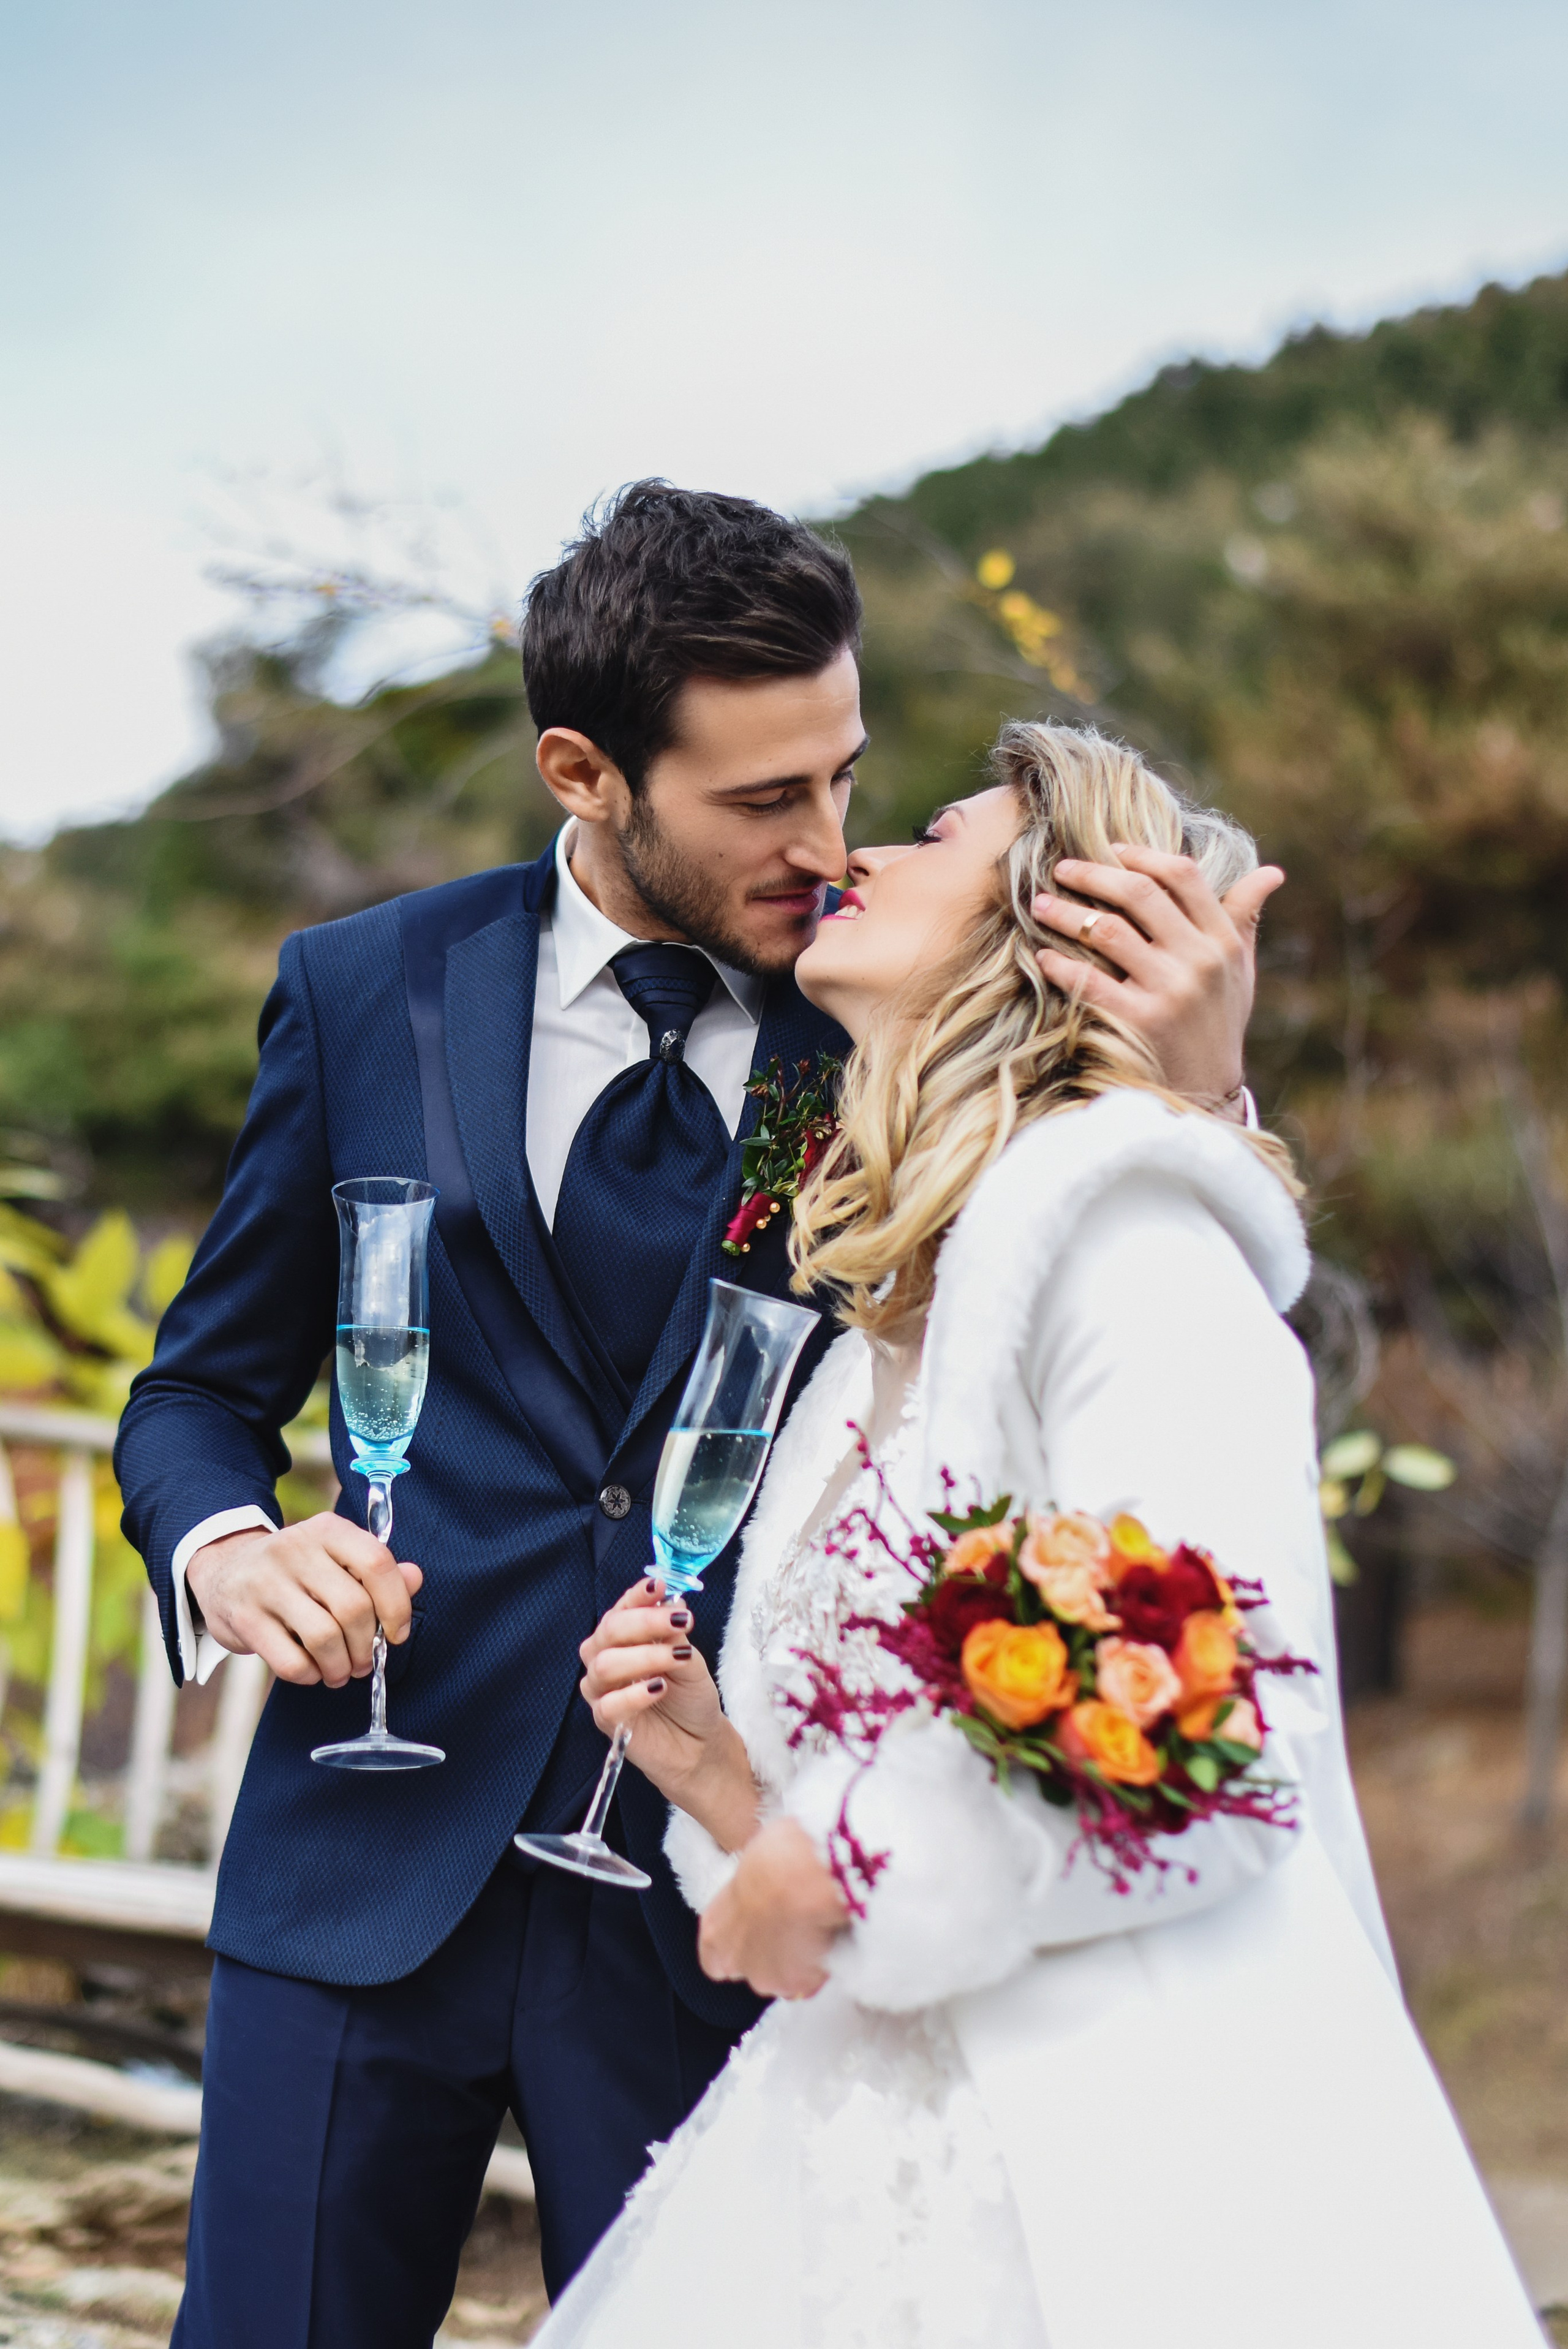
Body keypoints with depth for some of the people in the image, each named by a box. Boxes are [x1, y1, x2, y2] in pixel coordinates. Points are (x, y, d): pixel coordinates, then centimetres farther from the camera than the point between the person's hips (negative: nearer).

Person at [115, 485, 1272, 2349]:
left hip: (721, 1906, -1)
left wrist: (1192, 1107, -23)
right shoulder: (368, 991, 3)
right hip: (372, 1865, 1)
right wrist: (223, 1549, -10)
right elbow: (204, 1391, 12)